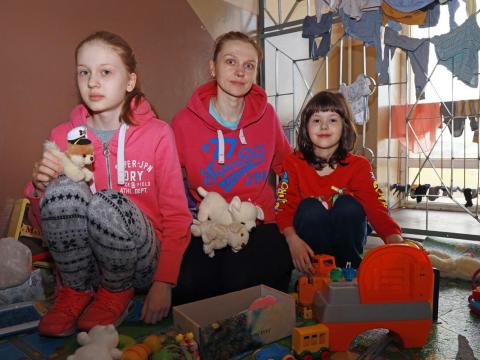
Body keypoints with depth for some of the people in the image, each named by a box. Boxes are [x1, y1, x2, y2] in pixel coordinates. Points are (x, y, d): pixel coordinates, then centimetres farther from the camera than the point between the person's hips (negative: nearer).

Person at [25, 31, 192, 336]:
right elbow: (45, 218, 7)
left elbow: (176, 216, -5)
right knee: (63, 189, -26)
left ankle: (117, 292, -1)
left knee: (107, 203, -32)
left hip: (138, 261, -1)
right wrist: (40, 188, -15)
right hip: (79, 261, 2)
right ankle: (76, 291, -1)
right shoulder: (63, 136, 1)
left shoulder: (158, 133, -6)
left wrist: (164, 282, -11)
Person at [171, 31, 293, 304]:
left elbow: (287, 166, 14)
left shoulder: (266, 115, -2)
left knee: (241, 283, -26)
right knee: (187, 286, -25)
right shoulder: (184, 122, -7)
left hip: (259, 223, 1)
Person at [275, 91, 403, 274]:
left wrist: (396, 241, -38)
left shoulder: (358, 166, -8)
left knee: (349, 205, -27)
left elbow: (376, 208, -19)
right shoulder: (293, 163, -8)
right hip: (310, 245, 0)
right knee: (309, 208, -29)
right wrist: (293, 240, -35)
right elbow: (284, 207, -16)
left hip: (346, 240, 1)